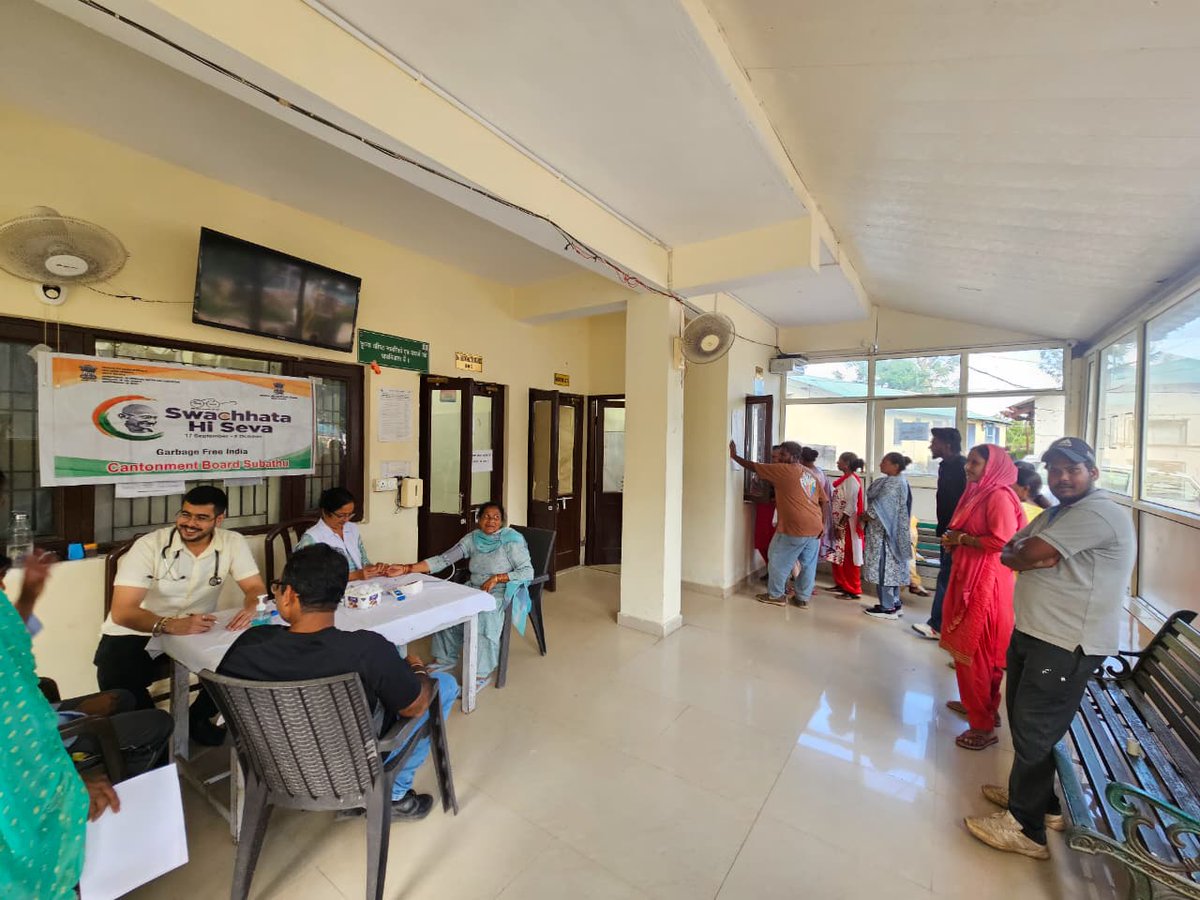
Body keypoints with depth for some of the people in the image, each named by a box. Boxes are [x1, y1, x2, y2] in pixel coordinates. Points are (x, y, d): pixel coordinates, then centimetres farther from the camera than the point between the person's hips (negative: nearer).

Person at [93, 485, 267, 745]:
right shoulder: (149, 546, -19)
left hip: (196, 631, 2)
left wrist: (251, 608, -36)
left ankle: (197, 717, 12)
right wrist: (171, 625, -45)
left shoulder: (232, 543, -12)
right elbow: (122, 612, -26)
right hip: (135, 635, -2)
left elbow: (256, 588, -11)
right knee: (116, 680, -30)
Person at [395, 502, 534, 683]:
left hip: (503, 593, -6)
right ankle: (444, 658, 9)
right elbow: (443, 559, -4)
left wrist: (496, 578, -23)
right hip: (475, 589, 6)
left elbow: (528, 572, -14)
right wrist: (407, 569, -14)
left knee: (482, 615, -31)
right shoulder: (472, 539, 1)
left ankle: (482, 672, -16)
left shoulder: (512, 540, -13)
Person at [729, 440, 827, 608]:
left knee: (778, 561, 8)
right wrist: (822, 524, 12)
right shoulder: (811, 475, 15)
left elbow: (754, 467, -3)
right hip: (814, 528, 8)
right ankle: (803, 598, 22)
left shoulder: (783, 470, -8)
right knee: (808, 564, 13)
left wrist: (734, 456, 6)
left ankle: (775, 595, 18)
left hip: (794, 527, -8)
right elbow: (824, 501, 13)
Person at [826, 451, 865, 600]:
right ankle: (841, 584, 27)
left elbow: (850, 507, -20)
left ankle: (854, 590, 9)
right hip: (840, 524, 9)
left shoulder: (852, 481, -17)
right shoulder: (845, 479, 10)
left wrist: (840, 526, -19)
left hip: (848, 525, -9)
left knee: (849, 558, 0)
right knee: (838, 556, 15)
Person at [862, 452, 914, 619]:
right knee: (891, 567, 15)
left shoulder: (893, 483, -18)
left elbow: (880, 506, -19)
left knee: (884, 567, -3)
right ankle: (893, 603, 22)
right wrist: (868, 516, 6)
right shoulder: (899, 481, 12)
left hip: (883, 532, -10)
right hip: (891, 530, 10)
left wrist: (866, 516, -4)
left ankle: (887, 607, 3)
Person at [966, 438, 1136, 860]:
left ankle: (1026, 828, 19)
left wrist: (1022, 553, 0)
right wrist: (1032, 556, -11)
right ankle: (1036, 796, 39)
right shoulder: (1056, 513, 15)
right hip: (1032, 632, 9)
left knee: (1034, 731, 2)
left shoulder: (1098, 513, -17)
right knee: (1022, 719, 20)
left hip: (1066, 645, -9)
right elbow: (1007, 552, 10)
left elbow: (1027, 555, -22)